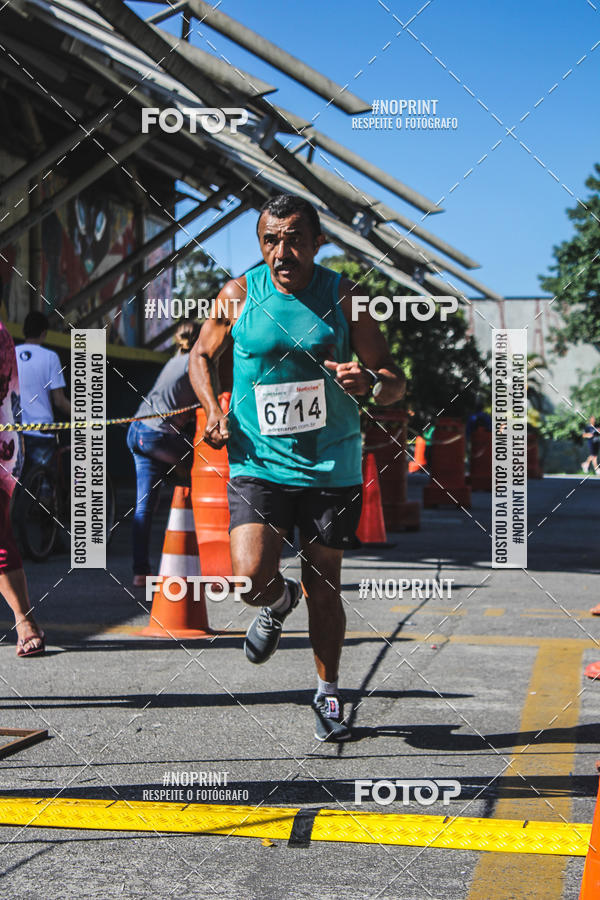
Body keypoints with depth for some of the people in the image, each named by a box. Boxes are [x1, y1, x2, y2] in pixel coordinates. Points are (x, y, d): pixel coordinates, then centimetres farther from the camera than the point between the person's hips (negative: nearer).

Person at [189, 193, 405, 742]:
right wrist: (213, 409, -3)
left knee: (324, 589, 9)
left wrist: (369, 383, -25)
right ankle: (279, 602, 21)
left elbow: (395, 382, -1)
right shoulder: (239, 296, -2)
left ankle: (328, 695, 32)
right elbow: (202, 357, 15)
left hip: (332, 468, 0)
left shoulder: (344, 296, -3)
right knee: (251, 579, -18)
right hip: (258, 464, 0)